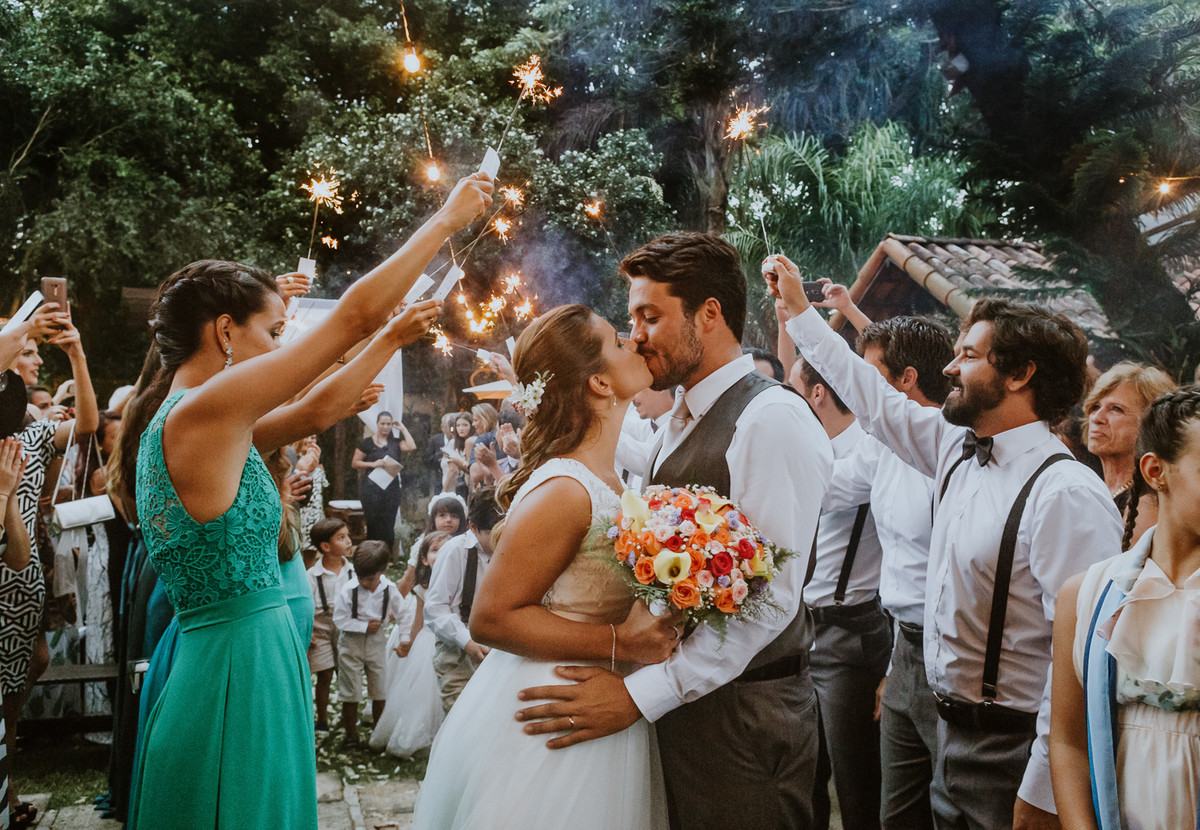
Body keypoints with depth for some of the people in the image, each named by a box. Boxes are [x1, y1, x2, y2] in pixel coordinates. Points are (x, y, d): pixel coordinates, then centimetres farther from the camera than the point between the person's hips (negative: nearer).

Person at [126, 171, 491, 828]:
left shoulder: (179, 421, 9)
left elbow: (313, 412, 18)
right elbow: (355, 313, -16)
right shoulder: (206, 407, -18)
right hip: (242, 666, -9)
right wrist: (448, 217, -7)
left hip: (219, 653, 9)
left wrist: (397, 336, 20)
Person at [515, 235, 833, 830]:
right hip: (680, 705, 8)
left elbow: (770, 599, -22)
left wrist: (639, 695, -21)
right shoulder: (678, 423, 13)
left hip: (740, 715, -8)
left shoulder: (772, 419, -17)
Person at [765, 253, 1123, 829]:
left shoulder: (1068, 496, -22)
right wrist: (799, 310, 23)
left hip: (1012, 757, -8)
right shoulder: (958, 449, 4)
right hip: (952, 736, 8)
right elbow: (875, 400, 17)